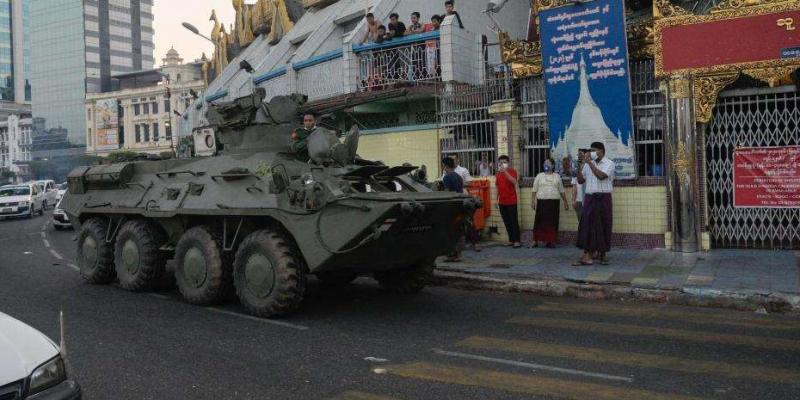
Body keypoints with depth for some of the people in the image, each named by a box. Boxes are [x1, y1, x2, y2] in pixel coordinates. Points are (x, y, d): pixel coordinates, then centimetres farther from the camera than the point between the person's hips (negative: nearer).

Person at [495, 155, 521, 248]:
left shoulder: (512, 171, -4)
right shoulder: (498, 173, 10)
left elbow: (514, 181, -23)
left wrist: (505, 172, -28)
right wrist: (497, 199, 14)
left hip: (511, 201, -5)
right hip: (502, 202, 5)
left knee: (514, 221, -3)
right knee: (506, 222, 8)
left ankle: (517, 241, 0)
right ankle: (511, 240, 15)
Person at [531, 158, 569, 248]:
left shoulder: (557, 176, 12)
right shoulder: (539, 176, 8)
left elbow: (561, 191, 15)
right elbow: (534, 190, 5)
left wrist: (565, 202, 13)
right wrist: (532, 201, -4)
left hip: (554, 202, 1)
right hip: (542, 201, -1)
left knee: (553, 222, 0)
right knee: (540, 221, -4)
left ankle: (550, 241, 6)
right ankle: (535, 240, 0)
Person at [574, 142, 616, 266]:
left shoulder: (609, 164, 0)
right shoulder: (588, 164, 13)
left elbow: (601, 176, -17)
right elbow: (580, 181, 11)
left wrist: (590, 162, -14)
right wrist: (579, 166, -1)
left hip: (604, 199, -3)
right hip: (590, 198, 3)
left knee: (604, 226, 3)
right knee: (587, 225, -5)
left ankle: (603, 253, 17)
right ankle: (587, 256, -8)